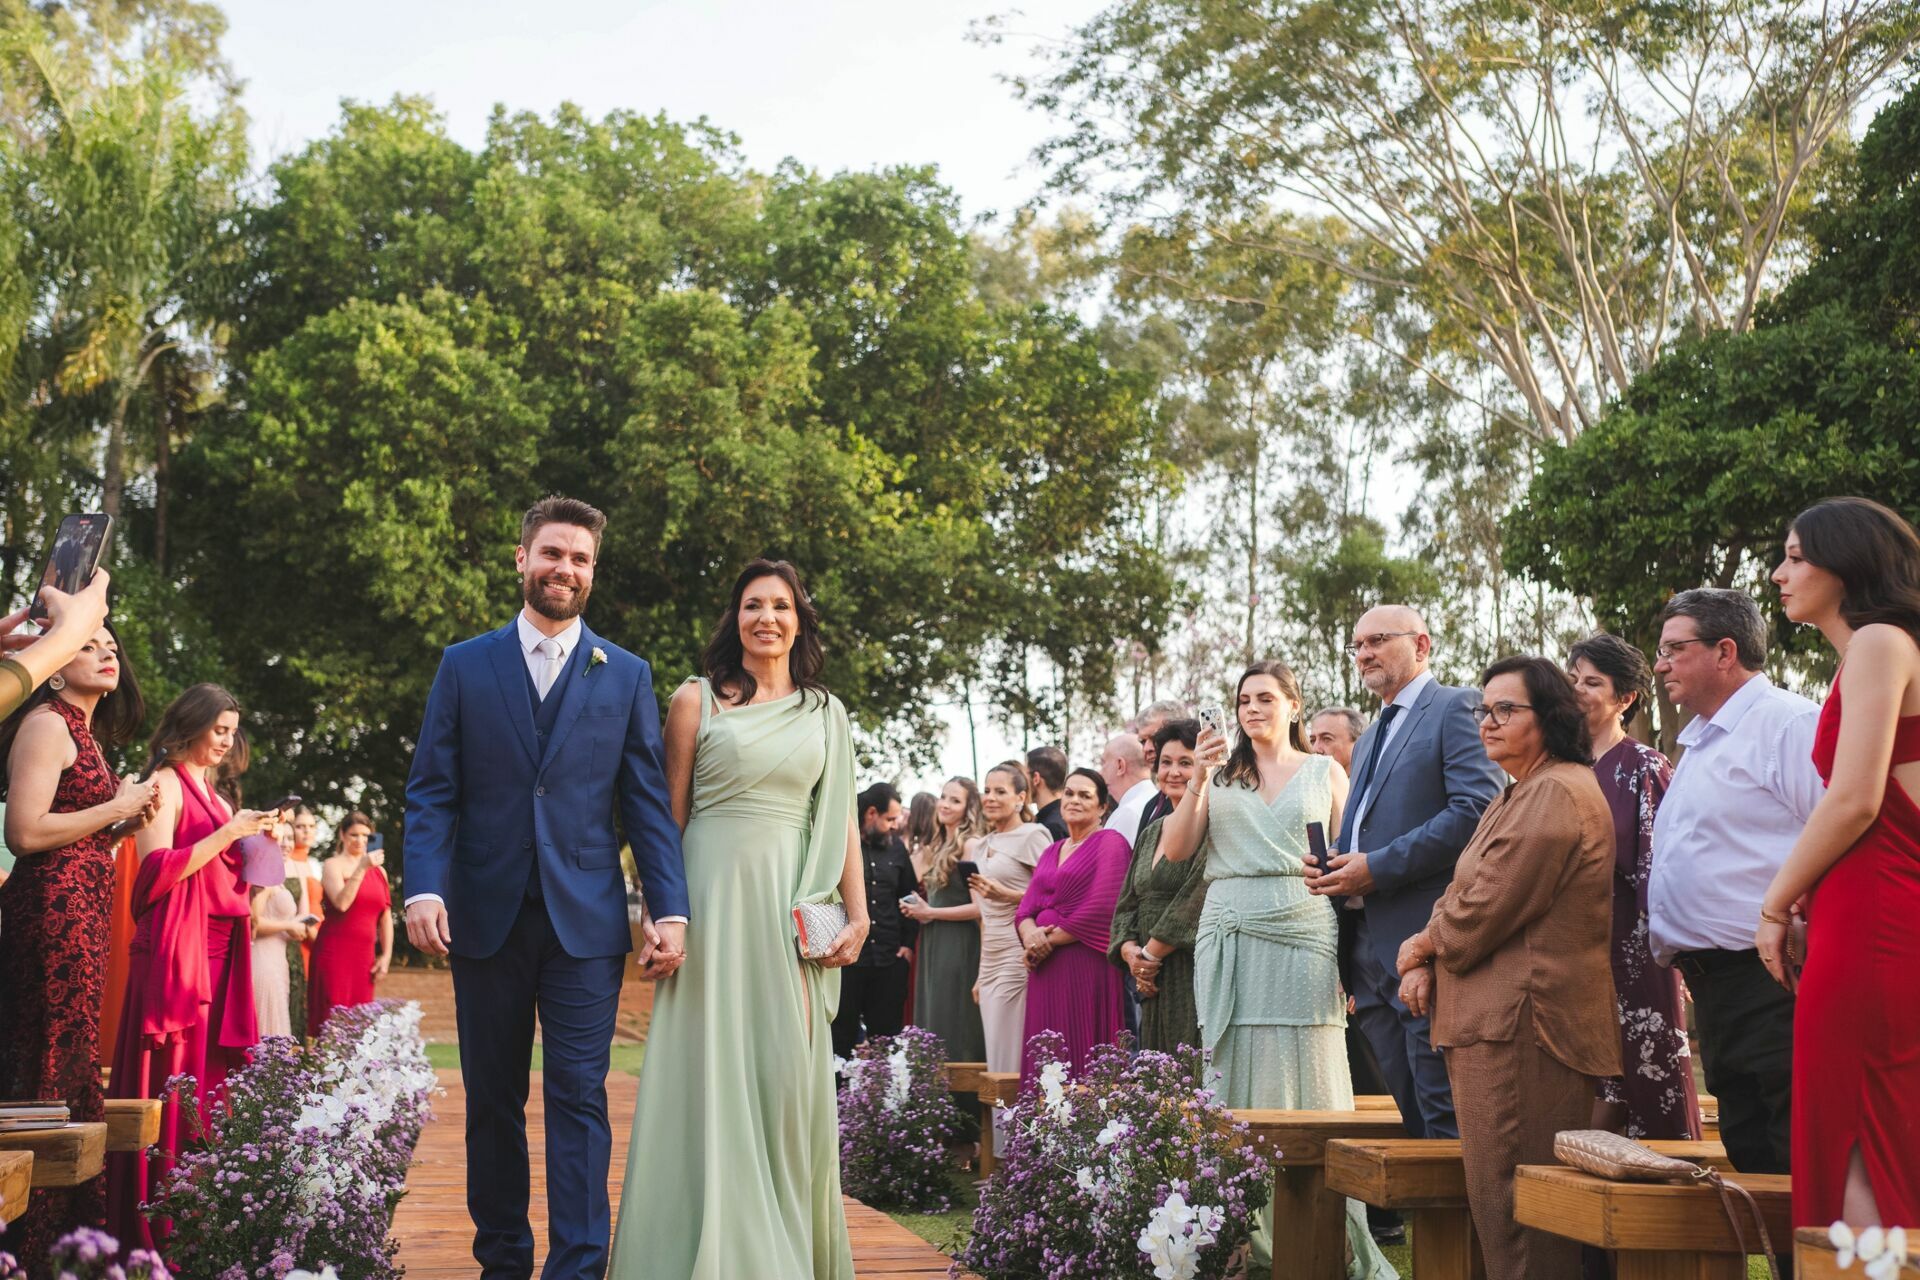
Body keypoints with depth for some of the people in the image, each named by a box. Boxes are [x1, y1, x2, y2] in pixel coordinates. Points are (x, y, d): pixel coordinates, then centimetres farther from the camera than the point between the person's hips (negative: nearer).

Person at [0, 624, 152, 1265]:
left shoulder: (84, 732, 21)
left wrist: (121, 824, 8)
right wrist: (117, 808, -10)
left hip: (83, 908, 10)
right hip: (54, 905, -10)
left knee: (74, 1058, 9)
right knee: (57, 1063, -8)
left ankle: (68, 1231, 14)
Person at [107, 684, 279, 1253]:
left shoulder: (212, 793, 21)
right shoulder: (167, 784, -3)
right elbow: (157, 869, -13)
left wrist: (253, 838, 10)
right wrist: (228, 832, -13)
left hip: (218, 950, 8)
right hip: (177, 949, -8)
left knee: (211, 1073, 4)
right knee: (174, 1080, -8)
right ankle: (159, 1222, -5)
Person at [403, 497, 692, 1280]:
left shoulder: (626, 676, 8)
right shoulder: (464, 666, 8)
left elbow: (648, 803, 4)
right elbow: (431, 792, 3)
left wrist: (670, 908, -6)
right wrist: (424, 888, -11)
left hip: (585, 921, -1)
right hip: (486, 917, 1)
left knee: (579, 1098, -4)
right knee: (492, 1100, 9)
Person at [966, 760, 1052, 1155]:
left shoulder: (1033, 835, -5)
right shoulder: (980, 847, 18)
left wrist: (1004, 893, -20)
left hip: (1018, 957, -8)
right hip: (989, 960, 8)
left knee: (1010, 1059, -9)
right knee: (994, 1060, 6)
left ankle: (1012, 1147, -5)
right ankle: (996, 1143, 9)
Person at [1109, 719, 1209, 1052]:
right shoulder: (1150, 833, 18)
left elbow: (1196, 899, -16)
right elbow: (1127, 904, 16)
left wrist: (1151, 953, -10)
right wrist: (1129, 951, -2)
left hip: (1195, 973, -7)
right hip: (1155, 983, 7)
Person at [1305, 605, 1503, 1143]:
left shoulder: (1457, 708, -3)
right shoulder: (1368, 740, 25)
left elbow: (1478, 808, -16)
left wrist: (1377, 868, -17)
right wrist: (1334, 872, 5)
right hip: (1369, 949, 9)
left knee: (1443, 1114, -7)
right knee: (1409, 1114, 11)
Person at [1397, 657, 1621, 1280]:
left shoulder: (1557, 793, -12)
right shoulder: (1513, 797, 23)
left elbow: (1488, 908, -17)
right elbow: (1461, 894, 21)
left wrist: (1424, 945, 1)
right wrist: (1424, 966, 3)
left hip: (1524, 1024, -11)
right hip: (1493, 1020, 11)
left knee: (1514, 1207, -9)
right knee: (1495, 1201, 12)